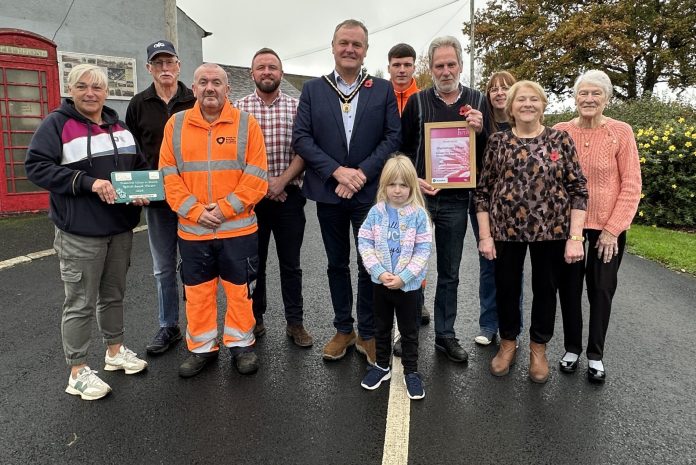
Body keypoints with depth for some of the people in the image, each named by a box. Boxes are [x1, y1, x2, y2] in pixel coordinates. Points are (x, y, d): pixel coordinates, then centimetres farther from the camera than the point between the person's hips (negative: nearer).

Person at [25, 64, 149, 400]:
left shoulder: (120, 126, 13)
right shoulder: (57, 124, -5)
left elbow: (141, 166, 19)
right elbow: (36, 166, -13)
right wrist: (88, 182, -22)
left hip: (120, 227, 6)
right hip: (80, 233, -6)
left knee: (114, 294, 18)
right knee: (81, 303, 2)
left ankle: (115, 350, 35)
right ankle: (77, 371, 16)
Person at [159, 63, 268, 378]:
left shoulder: (246, 124, -1)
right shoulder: (176, 124, 5)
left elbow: (256, 176, -6)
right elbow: (169, 174, 1)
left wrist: (224, 209, -13)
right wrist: (196, 211, -11)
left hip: (238, 227, -2)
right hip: (192, 230, 2)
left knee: (240, 290, 9)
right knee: (197, 292, 11)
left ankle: (240, 344, 26)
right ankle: (202, 348, 28)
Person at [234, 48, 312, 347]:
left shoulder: (296, 107, 4)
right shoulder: (239, 108, 4)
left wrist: (281, 181, -13)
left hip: (289, 196, 0)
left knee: (290, 263, 7)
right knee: (254, 262, 10)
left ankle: (295, 322, 18)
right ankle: (255, 319, 25)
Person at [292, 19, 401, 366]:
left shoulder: (383, 90, 4)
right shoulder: (313, 89, 5)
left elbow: (393, 137, -3)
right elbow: (300, 138, -3)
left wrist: (361, 173, -14)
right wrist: (337, 171, -14)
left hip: (369, 192, -1)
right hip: (329, 192, 2)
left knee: (370, 265, 4)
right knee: (337, 264, 12)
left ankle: (367, 334, 20)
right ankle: (343, 329, 28)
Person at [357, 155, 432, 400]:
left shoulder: (418, 214, -11)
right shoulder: (376, 212, -5)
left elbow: (423, 250, -12)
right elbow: (364, 242, -5)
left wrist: (403, 277, -18)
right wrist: (379, 272, -16)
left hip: (409, 284, -2)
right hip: (380, 282, 2)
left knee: (409, 330, 13)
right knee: (382, 327, 19)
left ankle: (411, 371, 29)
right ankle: (382, 365, 37)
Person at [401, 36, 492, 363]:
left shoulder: (477, 102, 6)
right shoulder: (417, 102, 2)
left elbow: (489, 155, 6)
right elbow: (401, 148, 3)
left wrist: (480, 131, -13)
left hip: (455, 200, 1)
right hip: (418, 196, -1)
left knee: (449, 272, 11)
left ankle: (445, 335, 24)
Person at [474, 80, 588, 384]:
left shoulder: (560, 139, 0)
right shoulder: (498, 142, 1)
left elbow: (578, 190, -1)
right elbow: (483, 191, 2)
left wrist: (575, 237, -8)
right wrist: (485, 235, -3)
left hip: (551, 230, 0)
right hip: (506, 229, 0)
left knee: (546, 289, 12)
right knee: (506, 287, 11)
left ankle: (538, 348, 33)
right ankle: (508, 343, 34)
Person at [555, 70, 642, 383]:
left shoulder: (621, 132, -8)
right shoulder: (560, 131, -3)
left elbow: (631, 186, -7)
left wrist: (612, 229, -11)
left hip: (608, 228, -1)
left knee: (601, 292, 10)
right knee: (569, 289, 12)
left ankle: (595, 355, 27)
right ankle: (572, 348, 30)